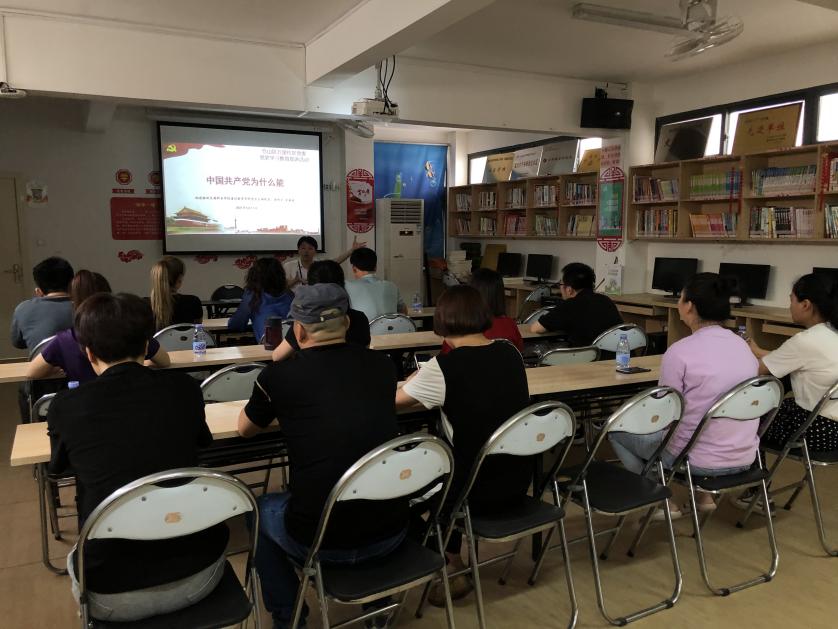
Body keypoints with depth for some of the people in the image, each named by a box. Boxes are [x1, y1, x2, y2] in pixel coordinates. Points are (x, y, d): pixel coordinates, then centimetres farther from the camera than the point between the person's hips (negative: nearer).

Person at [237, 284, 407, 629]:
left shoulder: (278, 375, -7)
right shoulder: (381, 364, 2)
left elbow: (244, 429, 14)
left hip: (320, 540, -3)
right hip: (391, 532, 3)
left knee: (258, 510, 28)